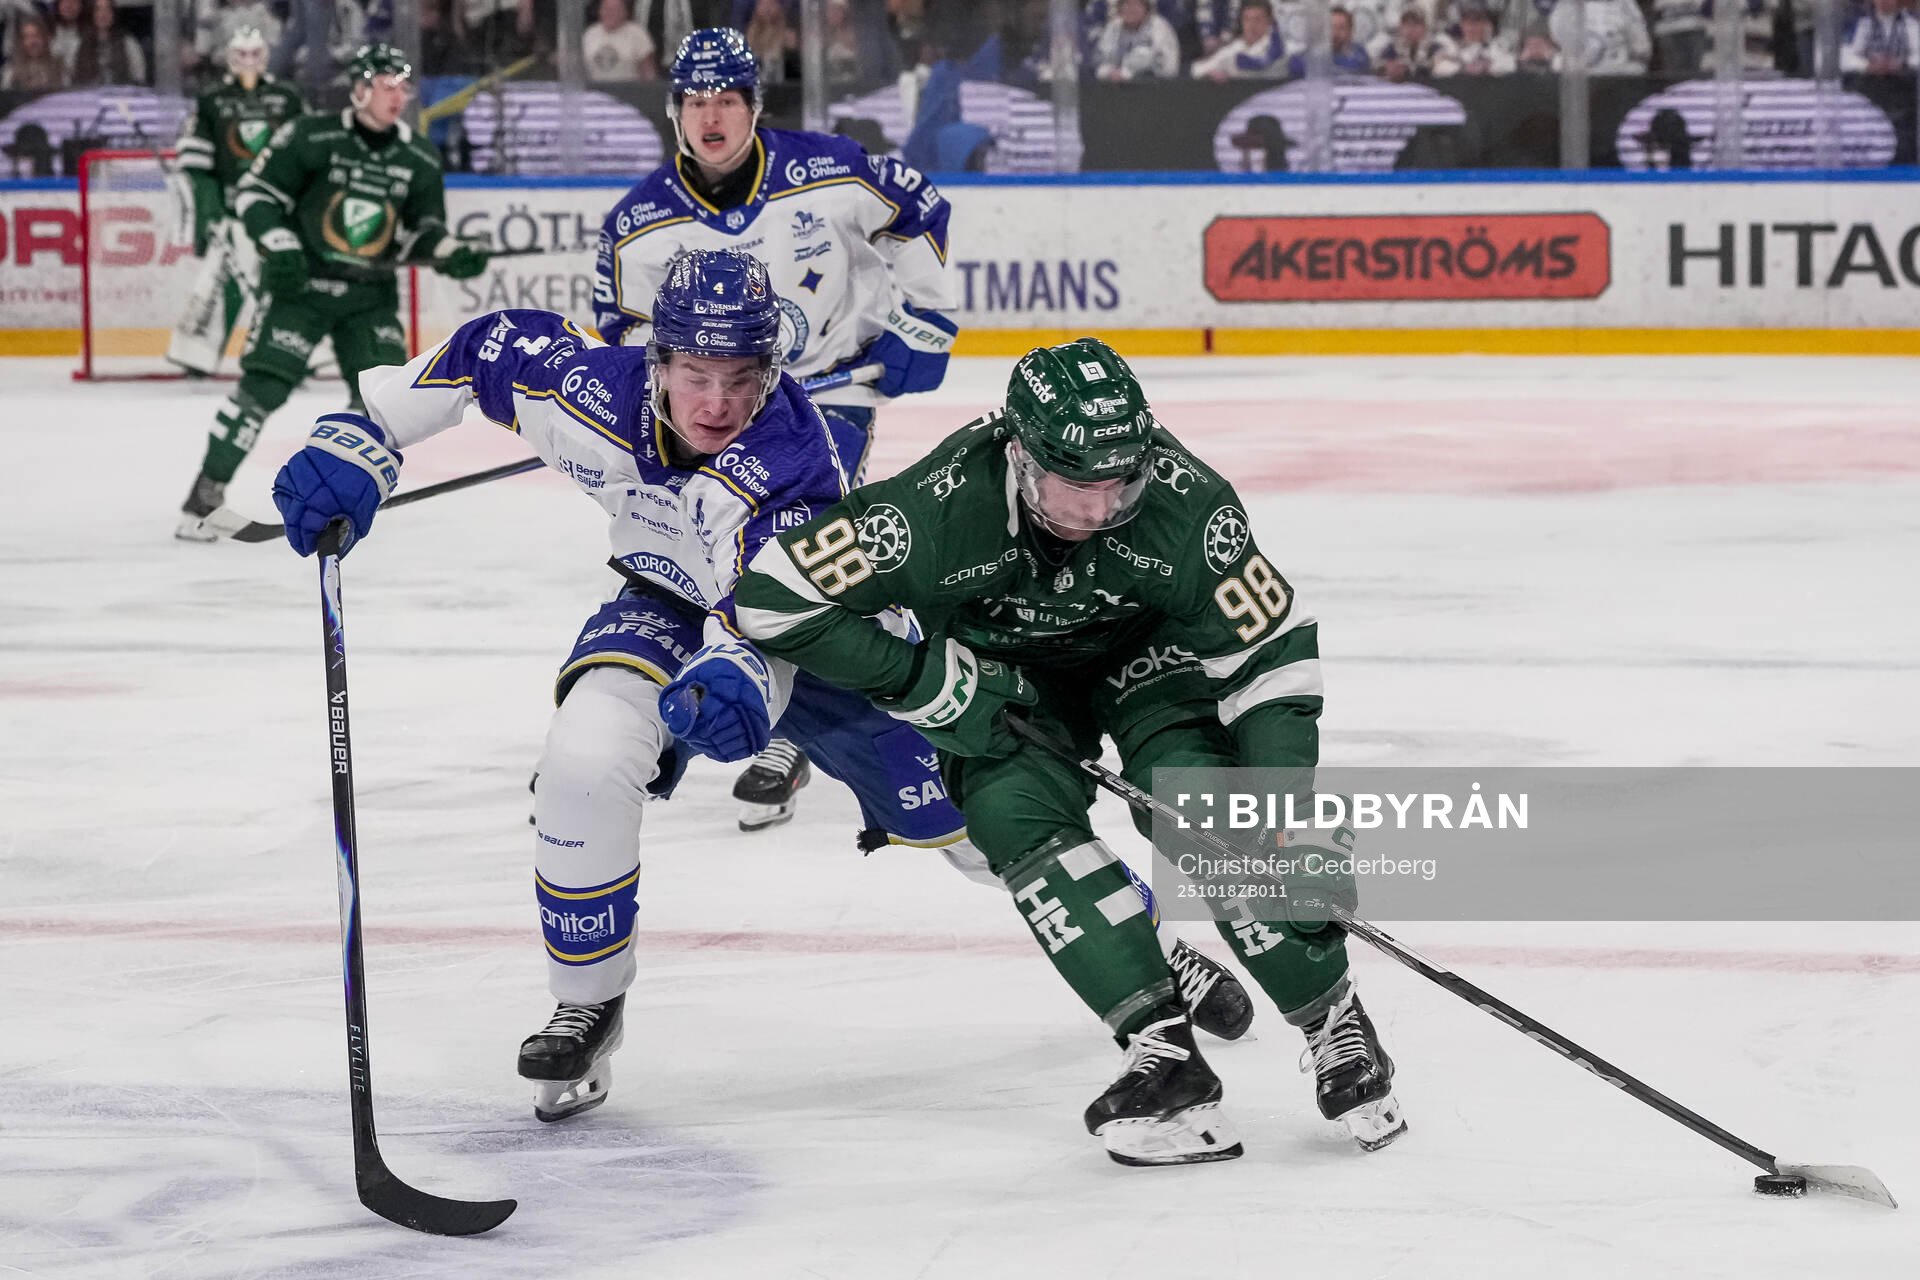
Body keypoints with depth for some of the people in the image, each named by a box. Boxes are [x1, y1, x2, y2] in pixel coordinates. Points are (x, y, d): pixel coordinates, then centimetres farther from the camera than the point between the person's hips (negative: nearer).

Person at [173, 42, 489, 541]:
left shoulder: (420, 160, 3)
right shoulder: (311, 138, -10)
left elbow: (421, 232, 10)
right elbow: (255, 192, -6)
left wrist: (451, 254, -9)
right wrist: (280, 247, -17)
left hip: (370, 294, 4)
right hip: (300, 281, -4)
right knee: (263, 383, -15)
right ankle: (204, 499, -10)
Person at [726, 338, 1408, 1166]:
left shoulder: (1183, 502, -34)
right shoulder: (940, 507, -37)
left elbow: (1272, 648, -23)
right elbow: (774, 595, -32)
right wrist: (923, 681, -29)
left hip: (1147, 647, 0)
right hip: (1001, 666, 1)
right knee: (1017, 811, -25)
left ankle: (1336, 1030, -11)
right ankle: (1164, 1054, -25)